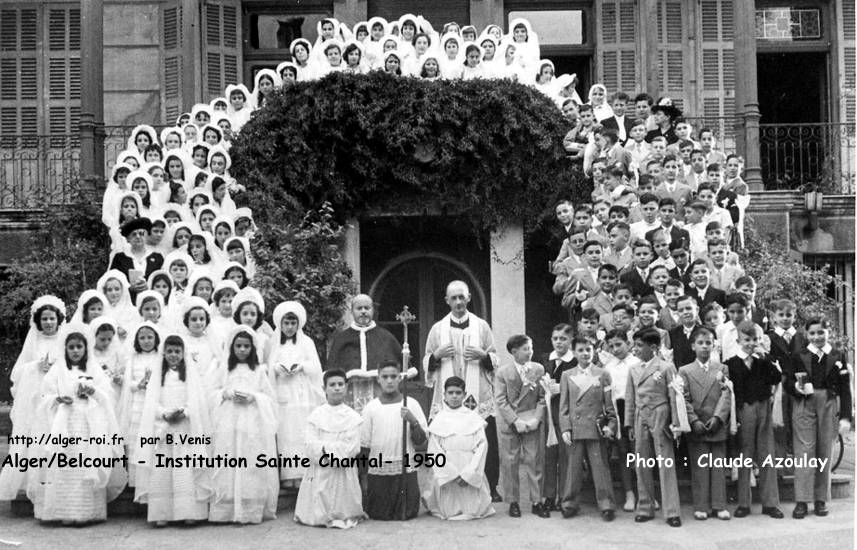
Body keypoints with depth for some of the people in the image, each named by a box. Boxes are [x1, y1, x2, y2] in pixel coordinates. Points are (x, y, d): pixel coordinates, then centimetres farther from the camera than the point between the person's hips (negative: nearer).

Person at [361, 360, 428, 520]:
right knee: (378, 515, 3)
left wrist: (413, 421, -18)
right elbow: (364, 446, 5)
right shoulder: (371, 408, 1)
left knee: (407, 514, -2)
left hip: (406, 471, 0)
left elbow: (421, 443, -1)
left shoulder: (412, 405, 0)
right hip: (377, 472, 0)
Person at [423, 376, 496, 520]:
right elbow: (434, 451, -2)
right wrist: (453, 474, -12)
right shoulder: (439, 420, 2)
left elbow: (482, 446, -3)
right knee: (448, 511, 2)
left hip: (470, 474, 1)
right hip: (446, 474, -1)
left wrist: (468, 474, -12)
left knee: (473, 510, 0)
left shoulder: (473, 418, 3)